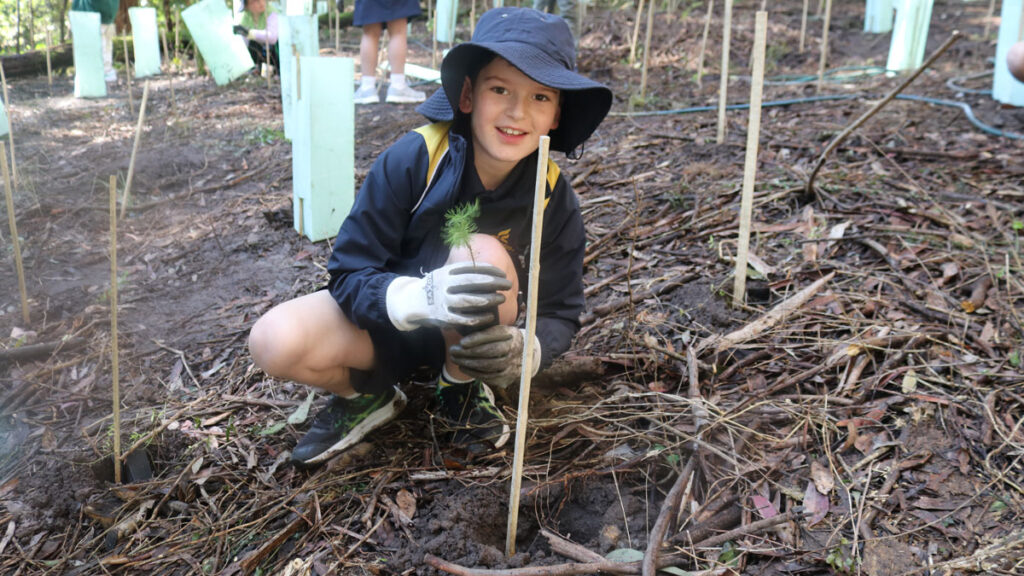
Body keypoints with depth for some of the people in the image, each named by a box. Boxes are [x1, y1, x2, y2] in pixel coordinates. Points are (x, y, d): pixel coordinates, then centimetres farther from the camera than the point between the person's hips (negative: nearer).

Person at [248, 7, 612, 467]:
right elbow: (347, 276, -22)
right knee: (275, 341, -28)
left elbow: (561, 315, -10)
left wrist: (524, 351, -35)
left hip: (468, 338, 1)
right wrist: (422, 296, -44)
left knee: (484, 255, -32)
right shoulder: (411, 161, -24)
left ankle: (462, 390, -4)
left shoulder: (554, 201, -17)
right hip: (388, 320, -1)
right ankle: (364, 396, 6)